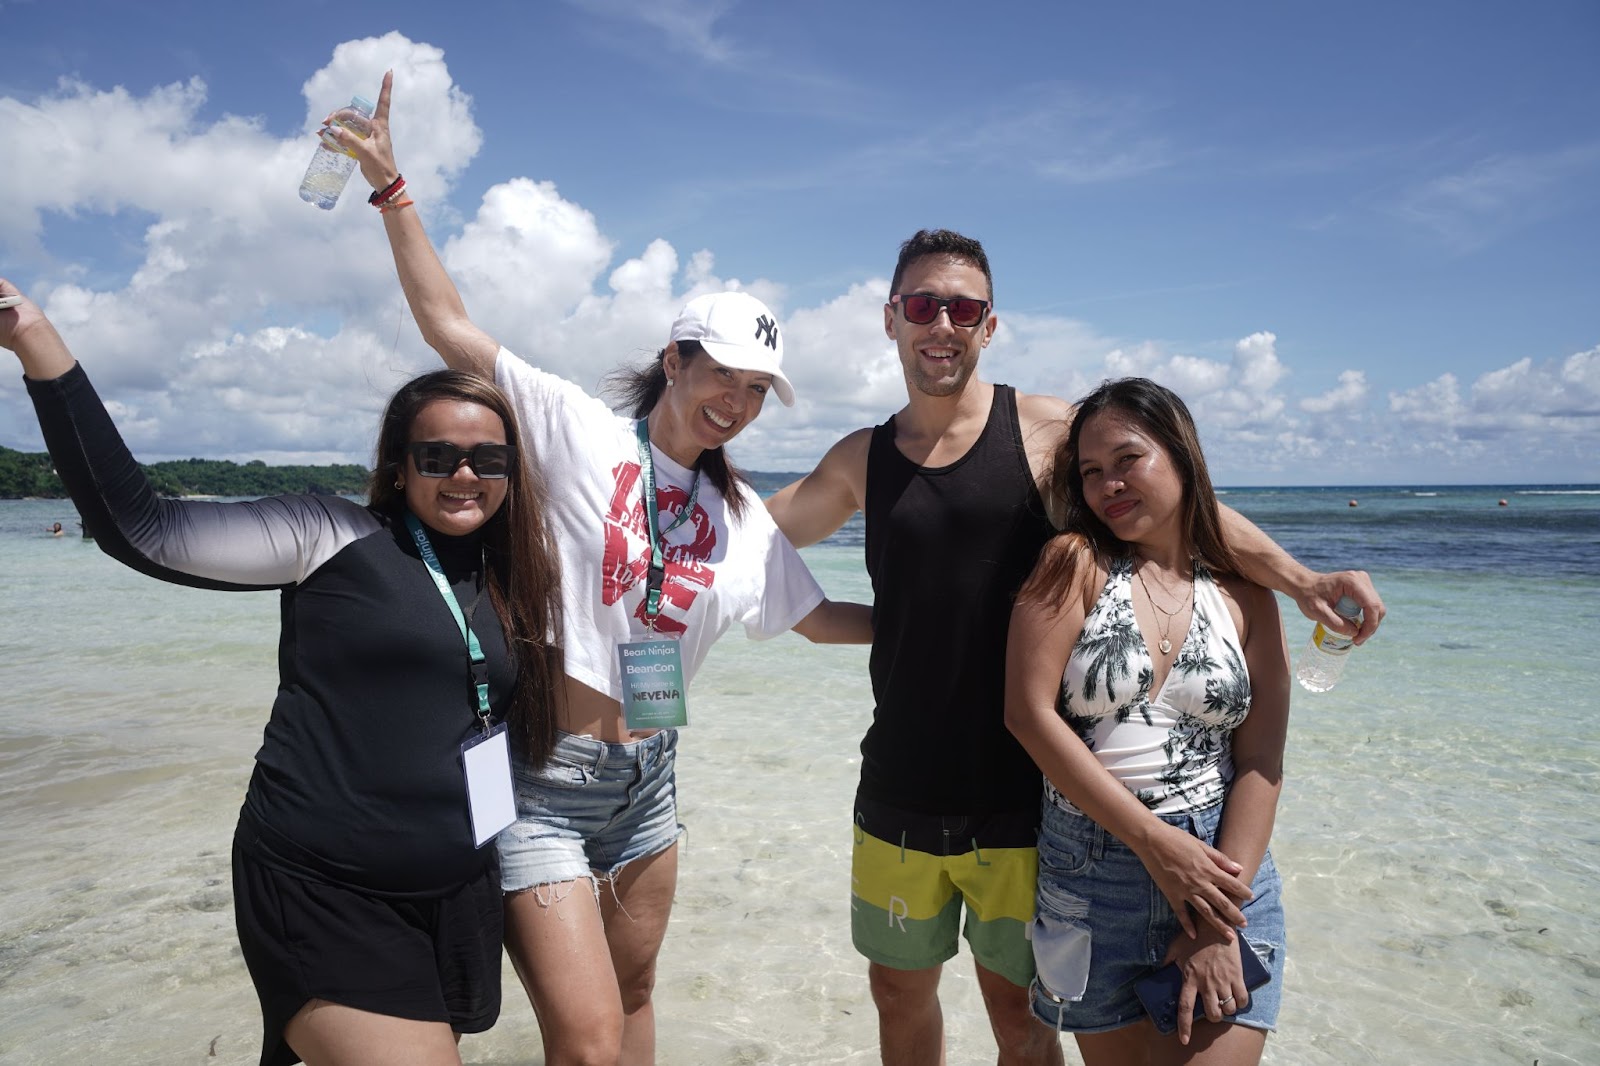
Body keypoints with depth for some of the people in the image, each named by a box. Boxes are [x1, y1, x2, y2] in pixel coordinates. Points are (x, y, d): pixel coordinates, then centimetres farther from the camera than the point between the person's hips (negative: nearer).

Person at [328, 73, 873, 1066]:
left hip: (646, 778, 6)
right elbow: (450, 324, -8)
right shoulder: (577, 428, -8)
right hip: (542, 776, -6)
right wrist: (390, 185, -9)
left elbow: (819, 617, 13)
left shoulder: (745, 519, 6)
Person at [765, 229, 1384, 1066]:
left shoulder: (1048, 430, -4)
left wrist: (1298, 578, -18)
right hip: (898, 796, 3)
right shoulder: (860, 461, 5)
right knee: (899, 993, 19)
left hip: (1015, 798, -3)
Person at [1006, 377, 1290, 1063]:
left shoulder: (1247, 597, 3)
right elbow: (1029, 712, -12)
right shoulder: (1074, 562, -3)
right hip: (1089, 875, -1)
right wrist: (1154, 838, -14)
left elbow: (1261, 764, -1)